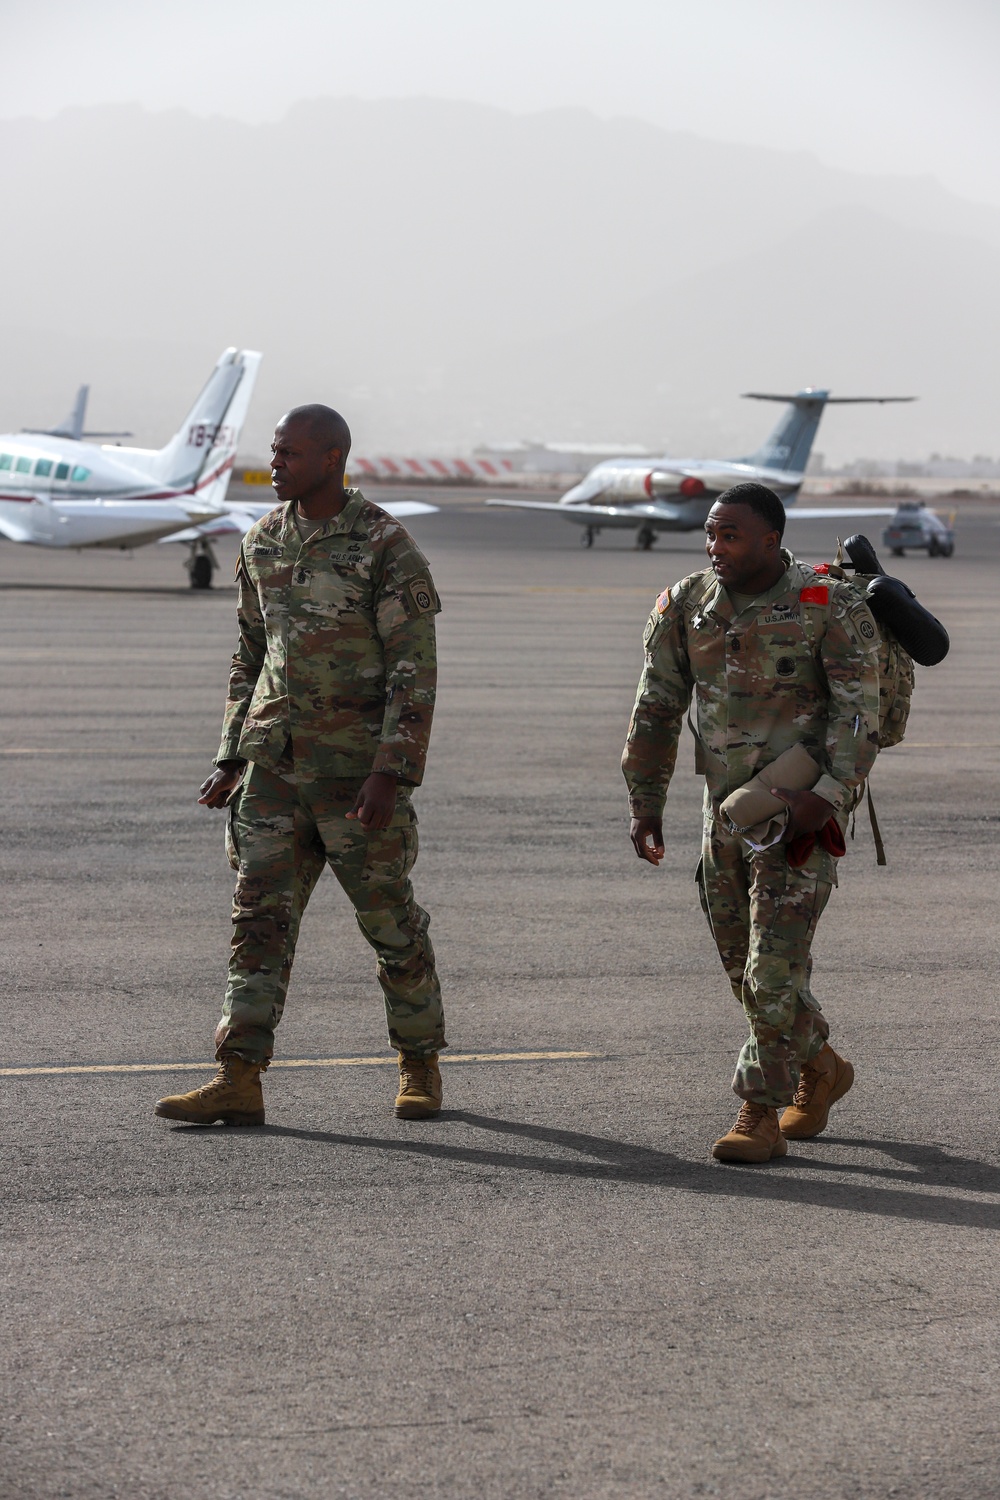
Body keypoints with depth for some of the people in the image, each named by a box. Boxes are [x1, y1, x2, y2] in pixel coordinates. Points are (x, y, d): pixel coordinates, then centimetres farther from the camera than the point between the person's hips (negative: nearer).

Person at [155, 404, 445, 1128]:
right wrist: (233, 757, 12)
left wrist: (392, 772, -20)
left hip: (358, 769, -5)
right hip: (275, 767, 5)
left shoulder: (387, 547, -11)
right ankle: (238, 1082, -7)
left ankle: (420, 1064, 23)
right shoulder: (264, 543, 9)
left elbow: (414, 668, -13)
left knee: (391, 922, 6)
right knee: (261, 917, -3)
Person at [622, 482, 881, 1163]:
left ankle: (761, 1117, -3)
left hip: (801, 814, -6)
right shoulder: (685, 606, 0)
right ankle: (820, 1070, 37)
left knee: (775, 967, -11)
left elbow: (860, 713, -17)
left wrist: (827, 796, -29)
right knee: (746, 969, 14)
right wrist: (645, 802, -1)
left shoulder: (833, 608, -14)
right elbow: (658, 707, 5)